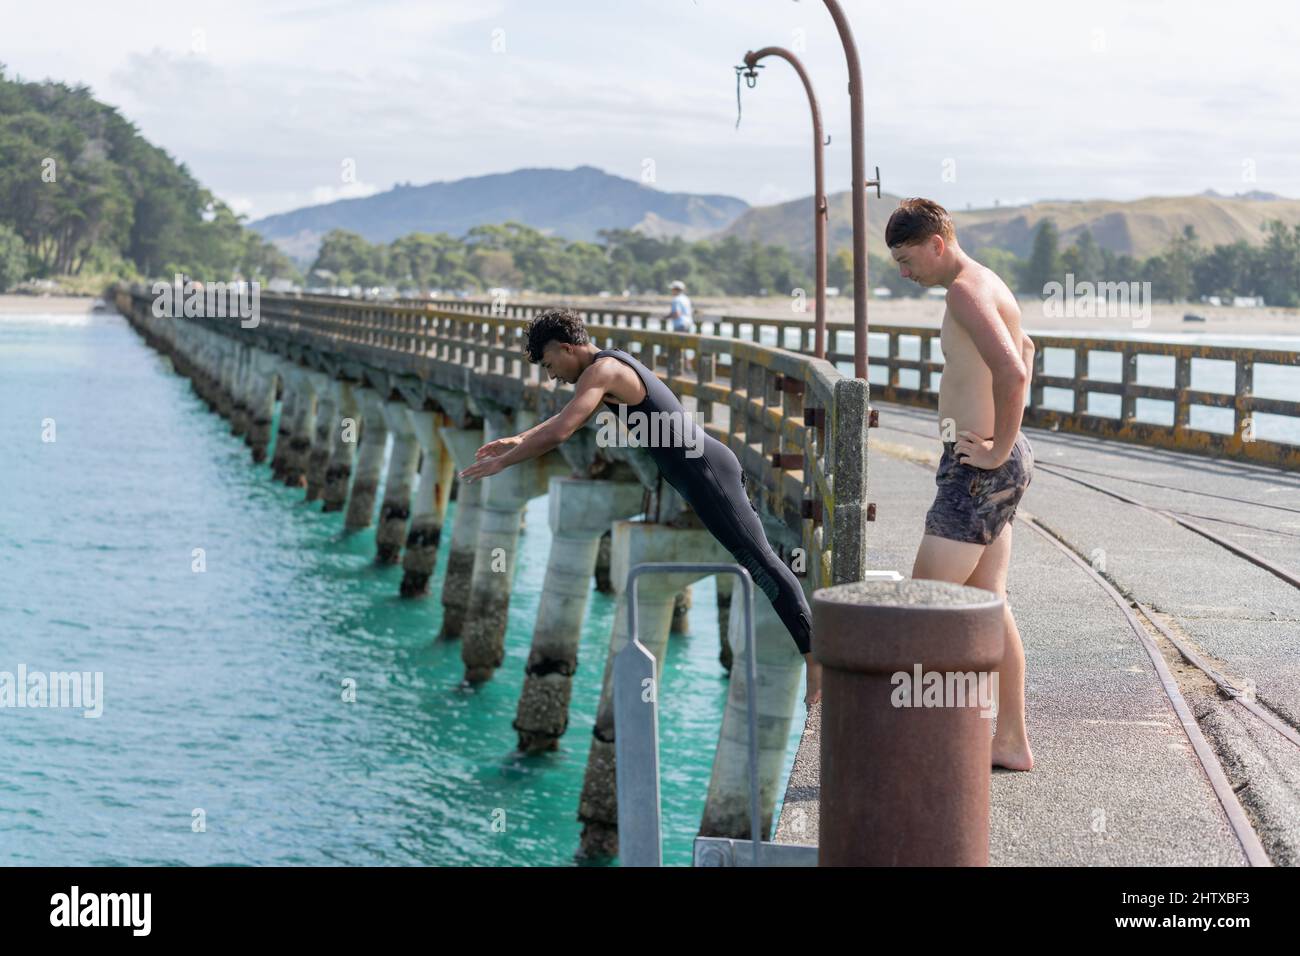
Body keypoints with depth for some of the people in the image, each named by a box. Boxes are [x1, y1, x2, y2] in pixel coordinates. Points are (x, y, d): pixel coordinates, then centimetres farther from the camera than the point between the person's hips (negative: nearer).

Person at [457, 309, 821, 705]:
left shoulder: (601, 371, -10)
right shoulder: (612, 366, 21)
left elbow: (558, 432, -18)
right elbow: (568, 416, 37)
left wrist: (500, 463, -8)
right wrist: (519, 440, 34)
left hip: (705, 471, -11)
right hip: (709, 464, 11)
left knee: (759, 561, -14)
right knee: (758, 558, 13)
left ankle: (815, 656, -17)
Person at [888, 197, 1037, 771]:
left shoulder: (966, 291, -16)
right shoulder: (985, 285, 16)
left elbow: (1012, 372, -31)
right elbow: (1023, 352, 35)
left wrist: (1000, 448, -21)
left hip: (979, 469, -10)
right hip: (987, 467, 10)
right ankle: (1012, 742, 17)